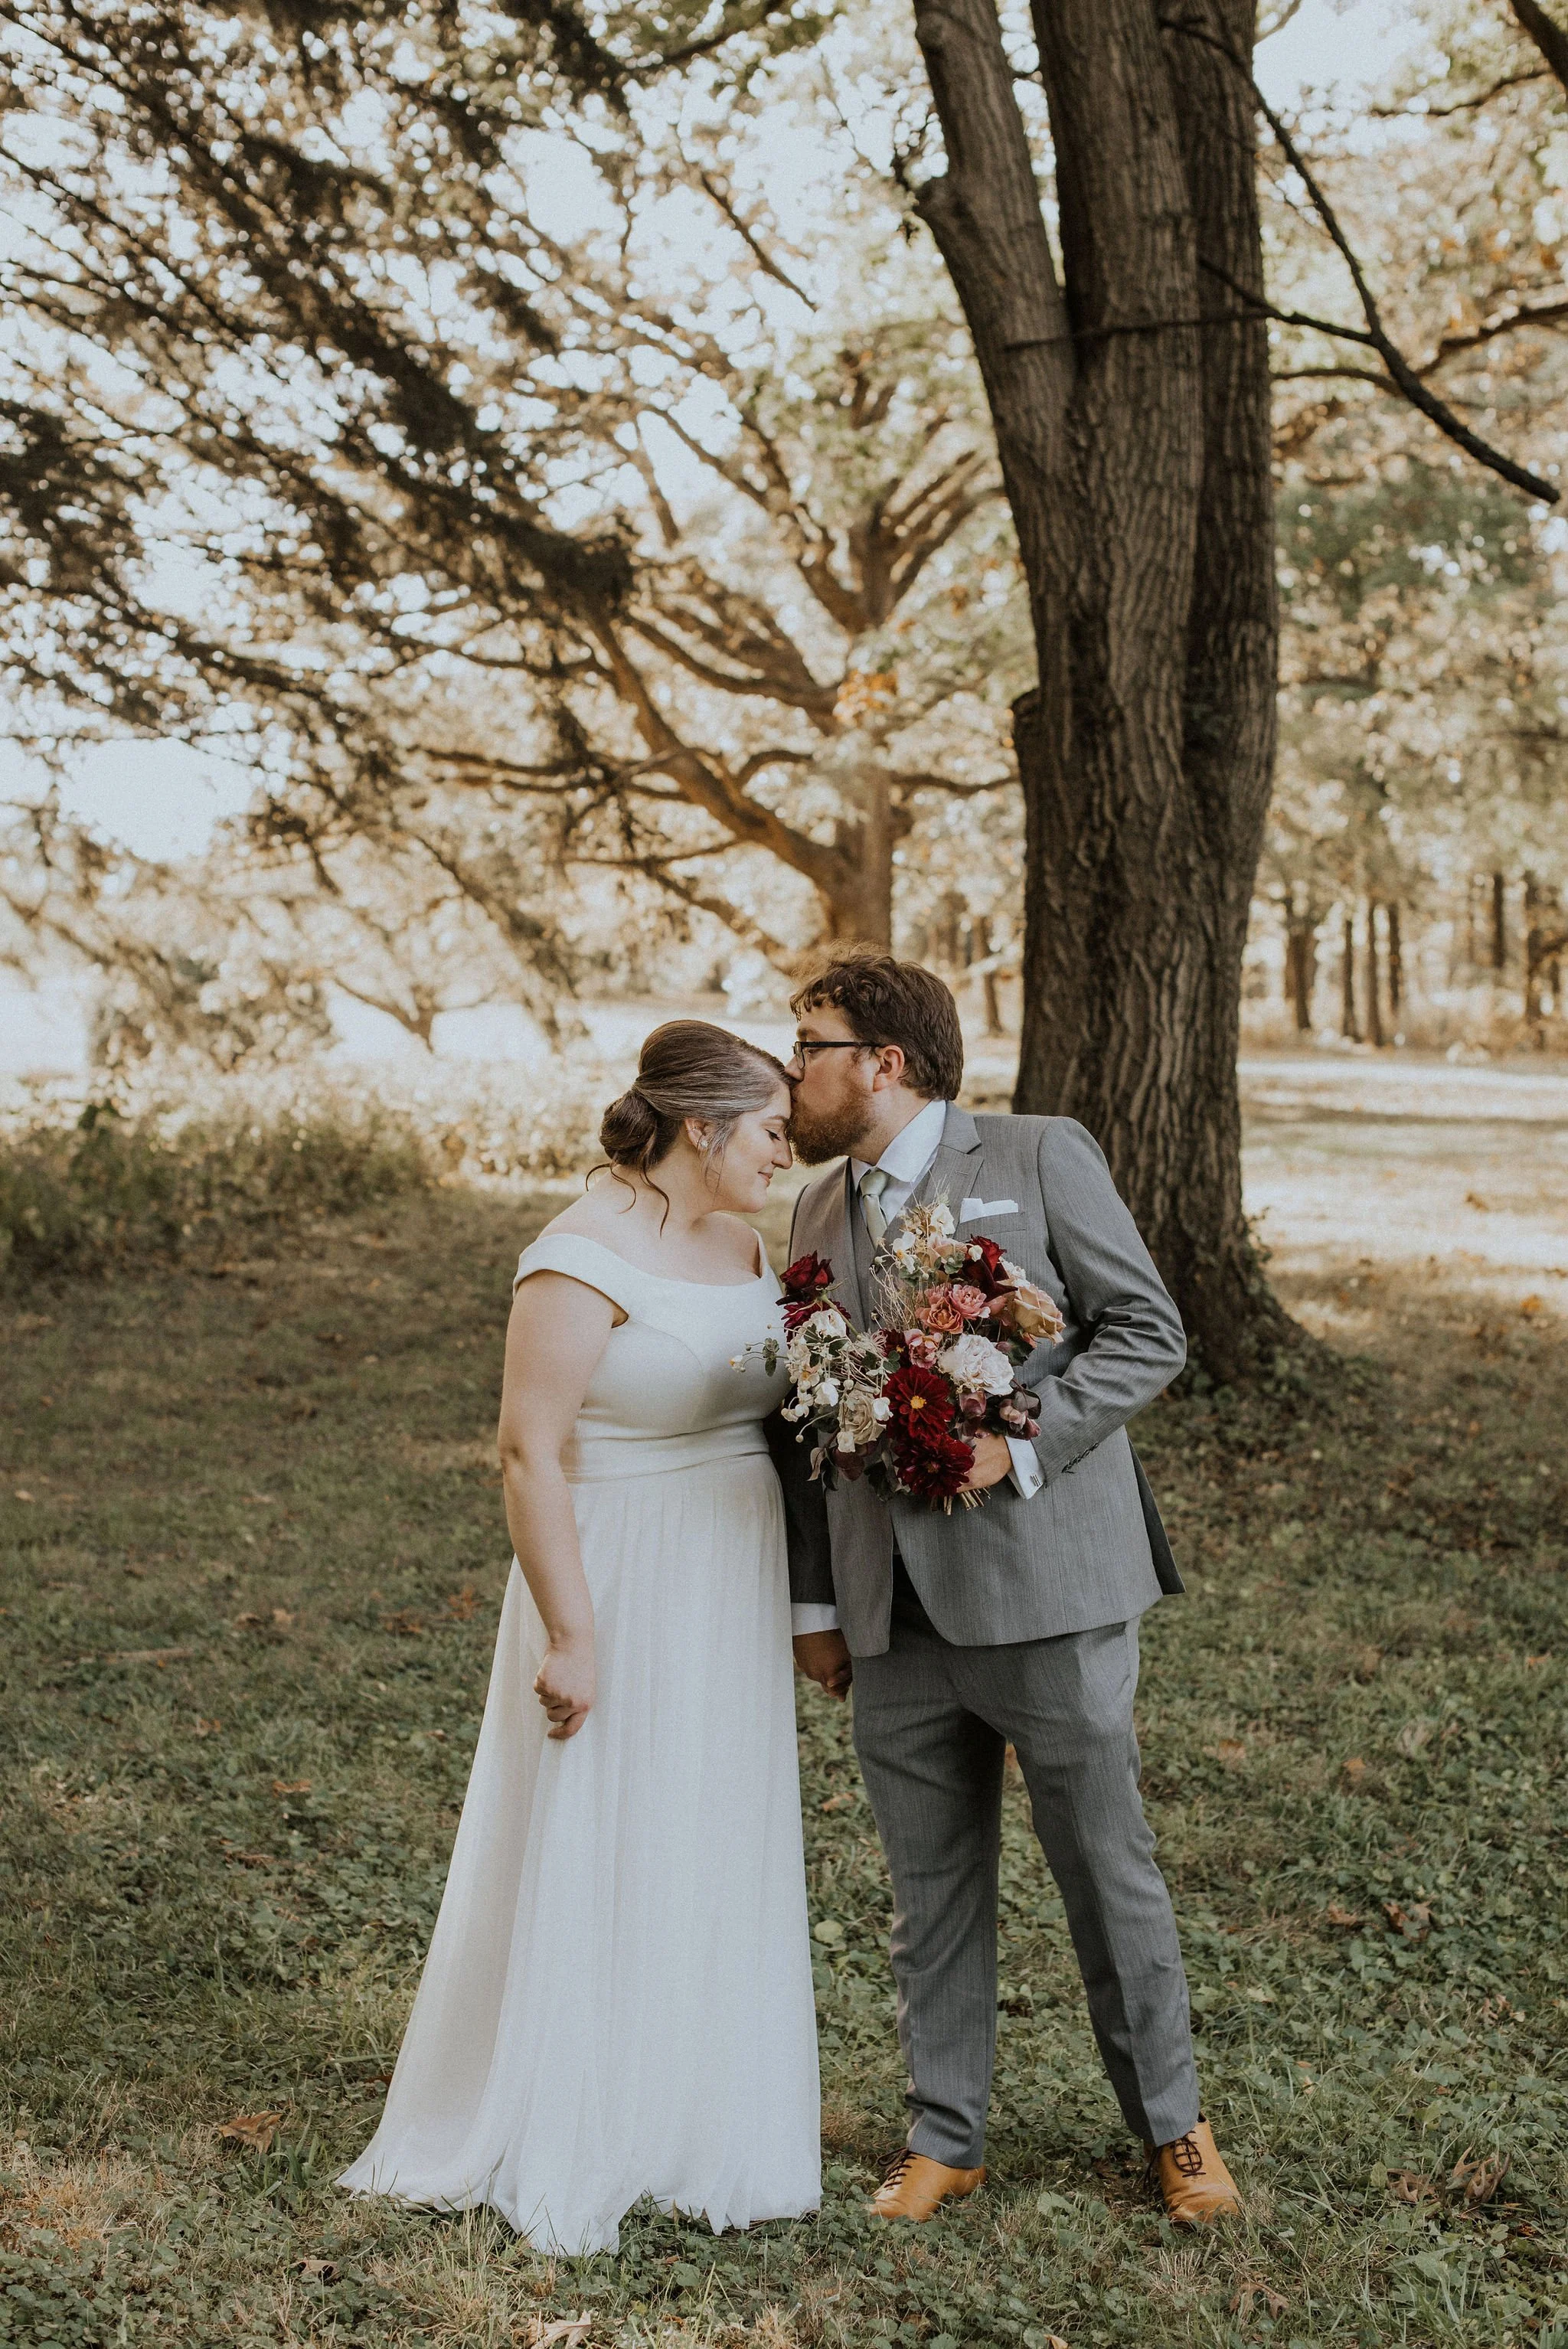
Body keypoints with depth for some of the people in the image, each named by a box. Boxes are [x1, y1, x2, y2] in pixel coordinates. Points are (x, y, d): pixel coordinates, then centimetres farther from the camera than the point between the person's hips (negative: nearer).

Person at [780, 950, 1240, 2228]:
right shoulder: (821, 1208, 14)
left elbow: (1148, 1332, -6)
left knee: (1111, 1871, 7)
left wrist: (1018, 1442, -18)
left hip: (1046, 1587, -4)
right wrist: (814, 1600, 14)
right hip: (896, 1623, 5)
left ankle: (1174, 2124, 27)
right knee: (933, 1893, 12)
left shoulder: (1041, 1157, -2)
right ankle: (945, 2139, 28)